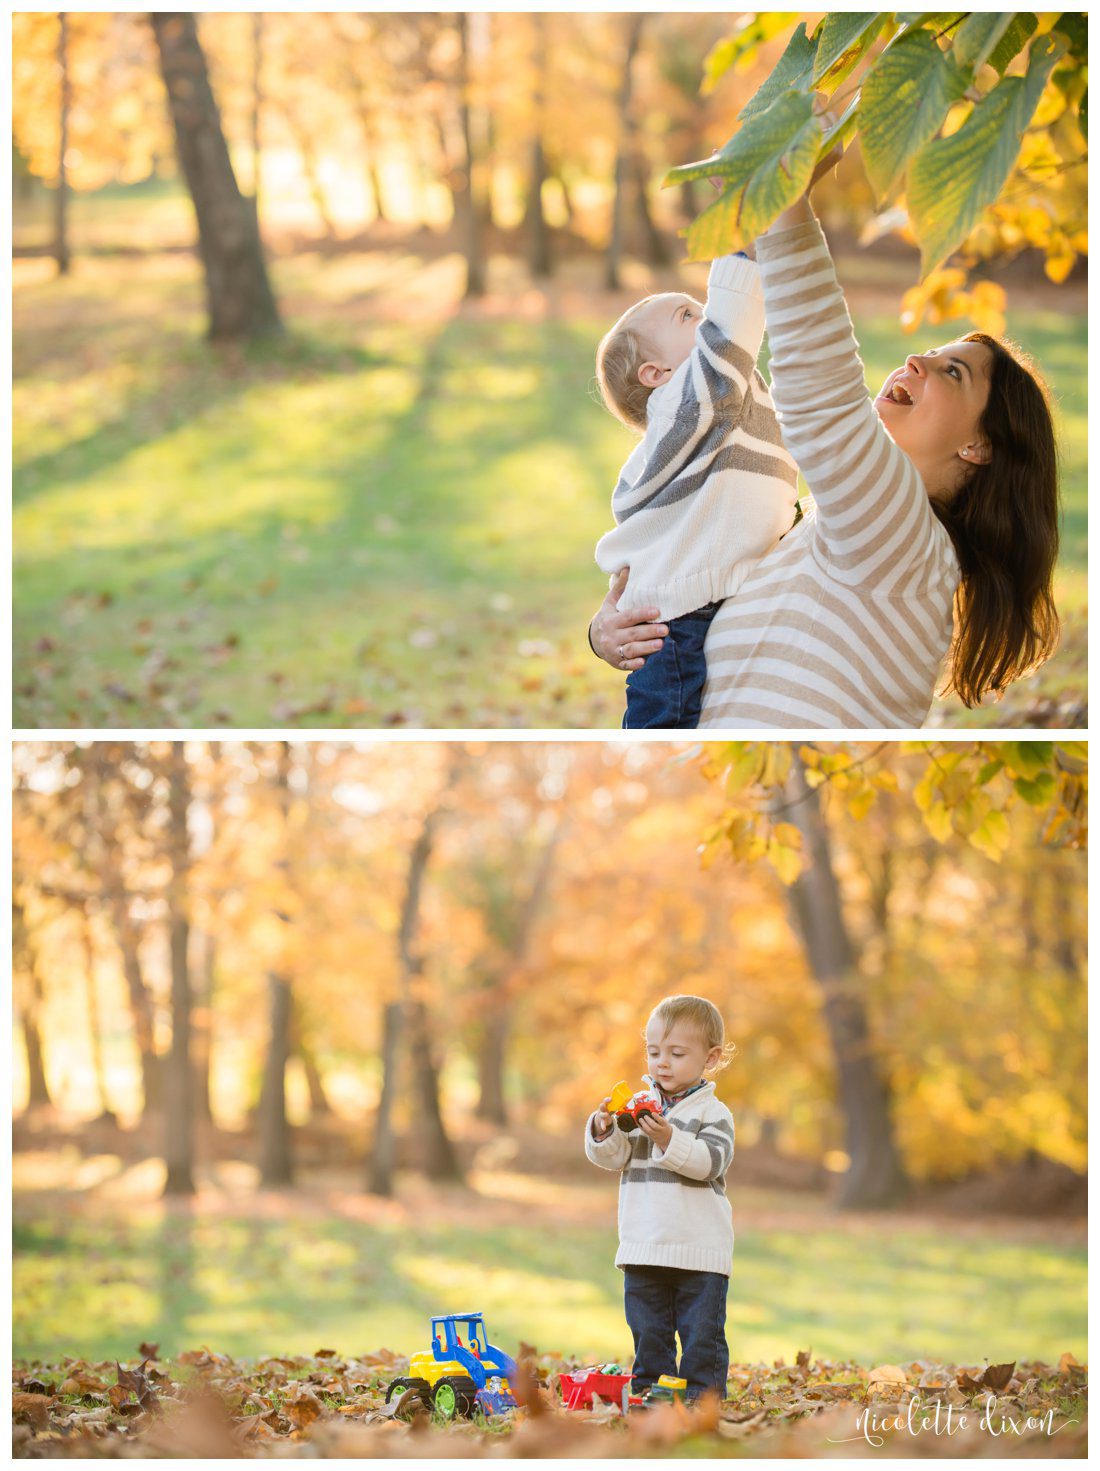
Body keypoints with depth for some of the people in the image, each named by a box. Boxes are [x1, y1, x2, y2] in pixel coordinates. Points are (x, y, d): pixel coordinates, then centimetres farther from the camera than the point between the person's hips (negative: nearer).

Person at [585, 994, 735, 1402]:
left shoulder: (713, 1113, -5)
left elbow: (711, 1161, -19)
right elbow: (612, 1157, 2)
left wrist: (669, 1140, -31)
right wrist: (603, 1130, -18)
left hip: (700, 1250, -4)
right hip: (643, 1249, 4)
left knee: (702, 1335, 1)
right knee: (648, 1334, 13)